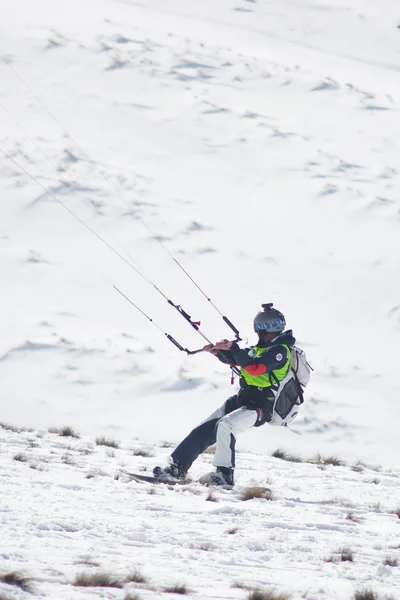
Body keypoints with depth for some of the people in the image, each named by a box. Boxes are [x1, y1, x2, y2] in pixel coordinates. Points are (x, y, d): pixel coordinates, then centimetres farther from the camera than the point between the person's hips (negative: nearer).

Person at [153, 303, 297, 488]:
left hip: (260, 407, -9)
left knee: (224, 425, -32)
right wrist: (218, 350, 3)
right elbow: (234, 358, 22)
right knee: (204, 430, 1)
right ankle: (177, 467, 4)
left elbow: (254, 367, -25)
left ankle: (225, 475, -31)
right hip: (242, 400, 9)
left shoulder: (281, 350, -12)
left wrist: (233, 348, -24)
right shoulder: (261, 348, 17)